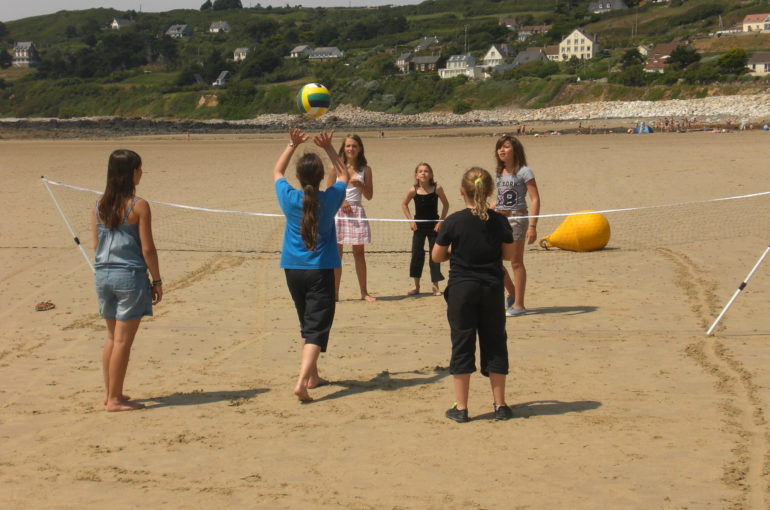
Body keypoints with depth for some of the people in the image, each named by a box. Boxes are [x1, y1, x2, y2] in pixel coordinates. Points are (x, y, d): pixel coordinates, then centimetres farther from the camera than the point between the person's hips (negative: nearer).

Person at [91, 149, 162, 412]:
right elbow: (147, 248, -11)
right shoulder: (138, 206, -11)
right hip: (130, 275, -6)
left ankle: (109, 393, 25)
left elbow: (96, 244, 10)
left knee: (112, 336, 18)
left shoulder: (99, 206, 5)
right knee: (123, 340, 1)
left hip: (103, 274, 6)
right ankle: (115, 399, 5)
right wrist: (157, 280, -3)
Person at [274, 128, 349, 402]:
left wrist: (293, 144, 14)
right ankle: (302, 381, -23)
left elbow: (277, 171, 16)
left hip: (293, 269, 3)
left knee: (307, 325, 20)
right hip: (320, 270, -3)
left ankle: (312, 376, 31)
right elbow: (344, 175, 13)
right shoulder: (329, 199, -8)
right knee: (317, 327, -6)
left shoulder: (289, 198, -6)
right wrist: (328, 148, 9)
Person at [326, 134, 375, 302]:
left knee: (359, 253, 4)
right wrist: (341, 201, -13)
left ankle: (364, 292, 11)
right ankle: (335, 292, 4)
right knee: (337, 252, 0)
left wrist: (359, 184, -10)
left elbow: (369, 195, 7)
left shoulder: (365, 169, 7)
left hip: (356, 211, 1)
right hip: (338, 211, -1)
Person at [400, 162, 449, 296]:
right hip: (419, 226, 1)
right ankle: (416, 286, 11)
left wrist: (441, 221, -7)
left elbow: (446, 205, 0)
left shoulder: (437, 189, -12)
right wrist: (410, 220, -2)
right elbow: (404, 204, 6)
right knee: (417, 254, 0)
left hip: (433, 226, -1)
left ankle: (435, 286, 10)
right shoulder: (413, 190, -10)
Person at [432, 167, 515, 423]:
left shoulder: (453, 221, -10)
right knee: (495, 344, 11)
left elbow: (437, 256, -4)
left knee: (462, 345, 4)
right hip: (492, 289, 2)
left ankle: (461, 407, 6)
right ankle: (500, 404, 14)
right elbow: (509, 254, 5)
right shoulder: (499, 222, -3)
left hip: (461, 289, -2)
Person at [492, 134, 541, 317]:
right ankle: (512, 294, 25)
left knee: (516, 262, -1)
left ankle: (518, 304, 7)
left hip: (516, 218, -7)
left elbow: (535, 199, -12)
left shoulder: (524, 172, -7)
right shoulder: (499, 173, 13)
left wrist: (532, 226, -19)